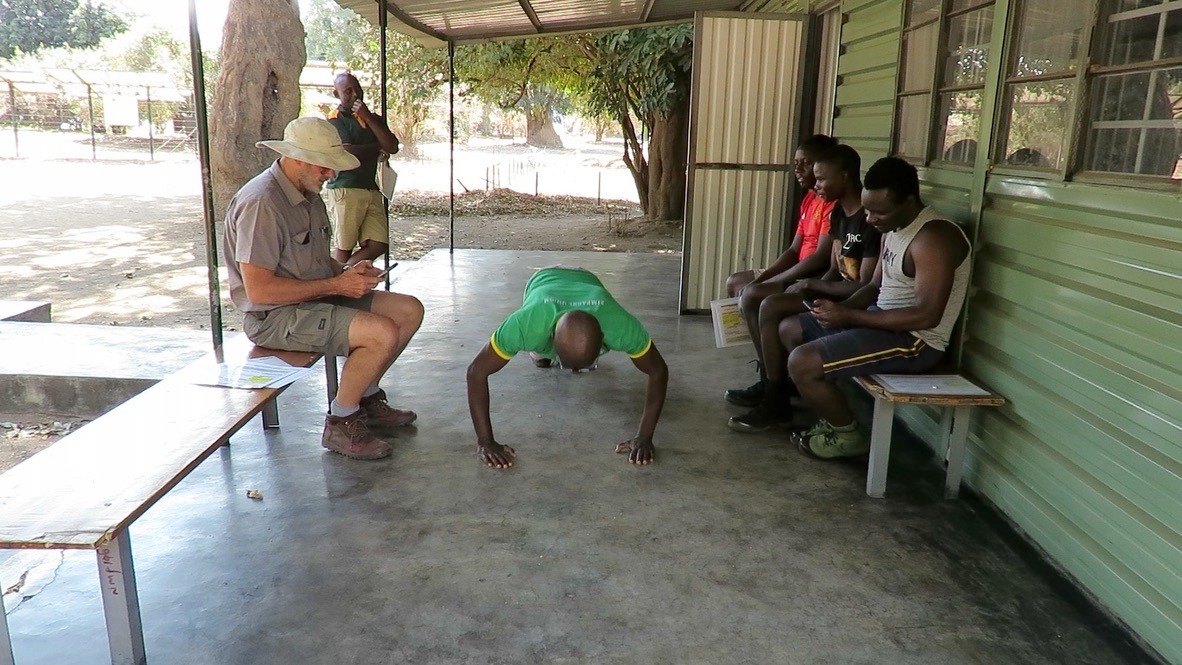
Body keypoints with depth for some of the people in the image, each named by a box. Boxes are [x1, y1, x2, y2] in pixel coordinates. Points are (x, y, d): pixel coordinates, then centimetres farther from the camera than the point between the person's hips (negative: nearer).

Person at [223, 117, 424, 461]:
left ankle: (366, 398, 16)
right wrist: (335, 285, -21)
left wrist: (347, 271, 1)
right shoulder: (261, 203, -20)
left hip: (315, 299, 10)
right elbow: (258, 290, -26)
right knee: (383, 332, -27)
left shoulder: (309, 196, 12)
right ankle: (340, 424, -8)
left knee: (409, 310, 2)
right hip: (274, 316, -10)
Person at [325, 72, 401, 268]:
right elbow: (348, 153, -17)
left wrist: (368, 118, -5)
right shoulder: (336, 119, -3)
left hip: (371, 189, 6)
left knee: (379, 244, 2)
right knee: (344, 247, 0)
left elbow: (392, 147, 1)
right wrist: (378, 148, 0)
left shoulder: (373, 118, 17)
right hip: (346, 190, -6)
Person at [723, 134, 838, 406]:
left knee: (751, 297, -25)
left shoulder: (835, 203, -19)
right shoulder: (810, 199, 13)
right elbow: (793, 251, 12)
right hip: (800, 275, 11)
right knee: (734, 283, 13)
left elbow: (821, 258, -25)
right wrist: (761, 277, -3)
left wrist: (769, 283, -19)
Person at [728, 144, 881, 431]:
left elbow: (866, 287, -23)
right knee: (771, 307, -6)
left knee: (772, 308, -20)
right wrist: (810, 289, -7)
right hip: (838, 294, 9)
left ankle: (776, 402, -9)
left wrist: (811, 285, -13)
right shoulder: (838, 212, 9)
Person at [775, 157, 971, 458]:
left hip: (914, 340, -10)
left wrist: (849, 316, -24)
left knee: (802, 363, -22)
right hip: (882, 320, 10)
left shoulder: (933, 238, -23)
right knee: (790, 329, 13)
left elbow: (927, 316, -28)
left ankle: (847, 434, 3)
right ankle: (832, 417, 16)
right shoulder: (893, 229, 7)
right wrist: (840, 307, -5)